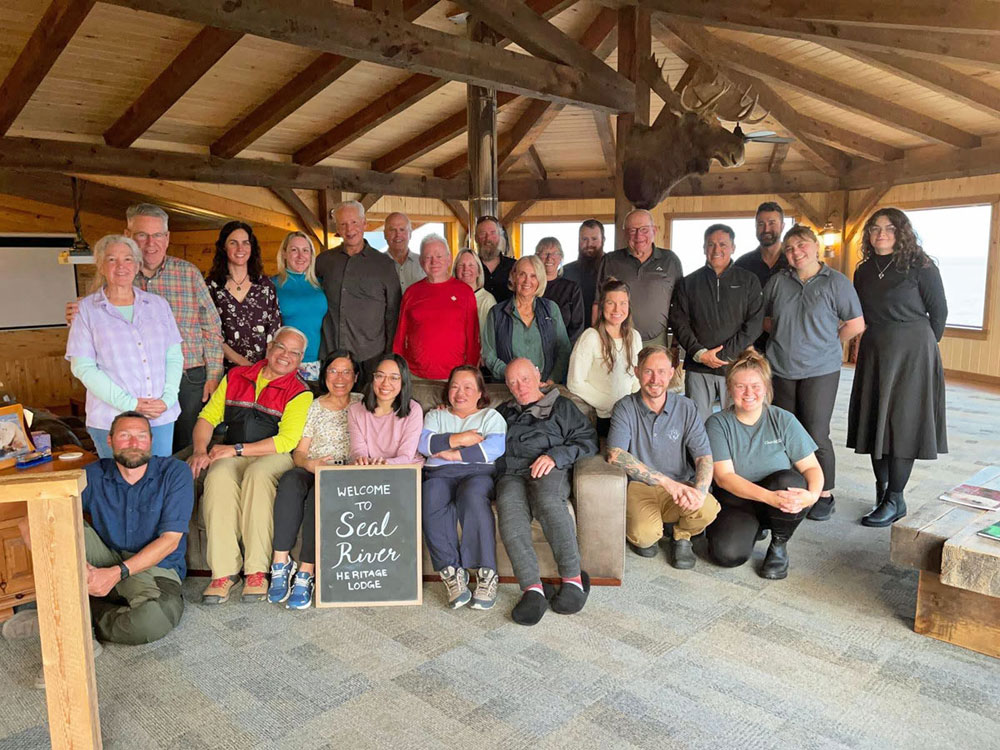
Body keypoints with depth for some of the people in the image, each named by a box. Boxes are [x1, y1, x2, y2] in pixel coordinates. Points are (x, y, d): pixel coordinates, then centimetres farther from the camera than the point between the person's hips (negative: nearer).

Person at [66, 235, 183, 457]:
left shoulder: (158, 305, 11)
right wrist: (129, 403, -14)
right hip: (112, 421, -2)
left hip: (162, 417, 3)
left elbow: (174, 356, 8)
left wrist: (167, 399, -9)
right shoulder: (87, 310, 3)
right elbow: (82, 367, -4)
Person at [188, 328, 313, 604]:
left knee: (257, 475, -38)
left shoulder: (300, 392, 2)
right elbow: (207, 417, 16)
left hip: (274, 457, -3)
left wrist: (237, 449, -12)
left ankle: (257, 571, -32)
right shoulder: (235, 377, 16)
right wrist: (200, 451, -3)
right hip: (231, 456, 3)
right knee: (219, 477, -32)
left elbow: (287, 441, -8)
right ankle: (224, 571, -28)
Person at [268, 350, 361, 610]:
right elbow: (298, 453, 10)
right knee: (290, 480, -34)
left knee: (320, 490, -37)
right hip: (312, 470, 2)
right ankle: (281, 563, -33)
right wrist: (310, 464, -13)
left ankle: (306, 573, -37)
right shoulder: (314, 407, 16)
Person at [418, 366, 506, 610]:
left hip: (478, 472, -2)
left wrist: (455, 454, -5)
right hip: (439, 473, 2)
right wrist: (459, 439, -1)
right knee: (431, 501, -34)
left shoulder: (491, 416, 22)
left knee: (472, 498, -38)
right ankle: (451, 571, -31)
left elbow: (496, 447, 0)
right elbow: (423, 442, 8)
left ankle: (486, 573, -34)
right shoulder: (435, 415, 30)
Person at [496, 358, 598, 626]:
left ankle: (573, 578, -29)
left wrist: (556, 455, -7)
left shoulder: (561, 406, 23)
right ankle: (532, 588, -37)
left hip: (548, 471, -2)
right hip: (510, 473, 2)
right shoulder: (503, 412, 34)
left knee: (548, 501, -39)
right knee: (509, 507, -35)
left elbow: (587, 439, 9)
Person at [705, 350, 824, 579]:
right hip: (736, 500, -1)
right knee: (728, 554, -28)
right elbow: (724, 477, -16)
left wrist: (813, 495, -28)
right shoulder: (718, 423, -7)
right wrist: (769, 497, -30)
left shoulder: (783, 420, -3)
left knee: (789, 480, -33)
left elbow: (811, 467, -5)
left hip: (780, 501, 1)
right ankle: (752, 529, 11)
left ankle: (778, 546, -5)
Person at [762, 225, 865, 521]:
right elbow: (765, 319, 15)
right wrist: (787, 338, 6)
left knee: (816, 435, -3)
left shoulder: (836, 282, -3)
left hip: (820, 371, -4)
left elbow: (856, 324, -1)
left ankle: (825, 495, 13)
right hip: (781, 369, 4)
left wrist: (827, 342, 3)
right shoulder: (777, 282, 6)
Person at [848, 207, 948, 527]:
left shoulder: (919, 266, -7)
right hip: (874, 352, 5)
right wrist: (881, 341, 12)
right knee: (875, 420, 7)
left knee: (902, 423, -3)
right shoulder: (864, 270, 8)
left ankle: (895, 500, 3)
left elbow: (939, 311, -1)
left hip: (912, 353, -5)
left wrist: (922, 345, 6)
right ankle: (882, 490, 19)